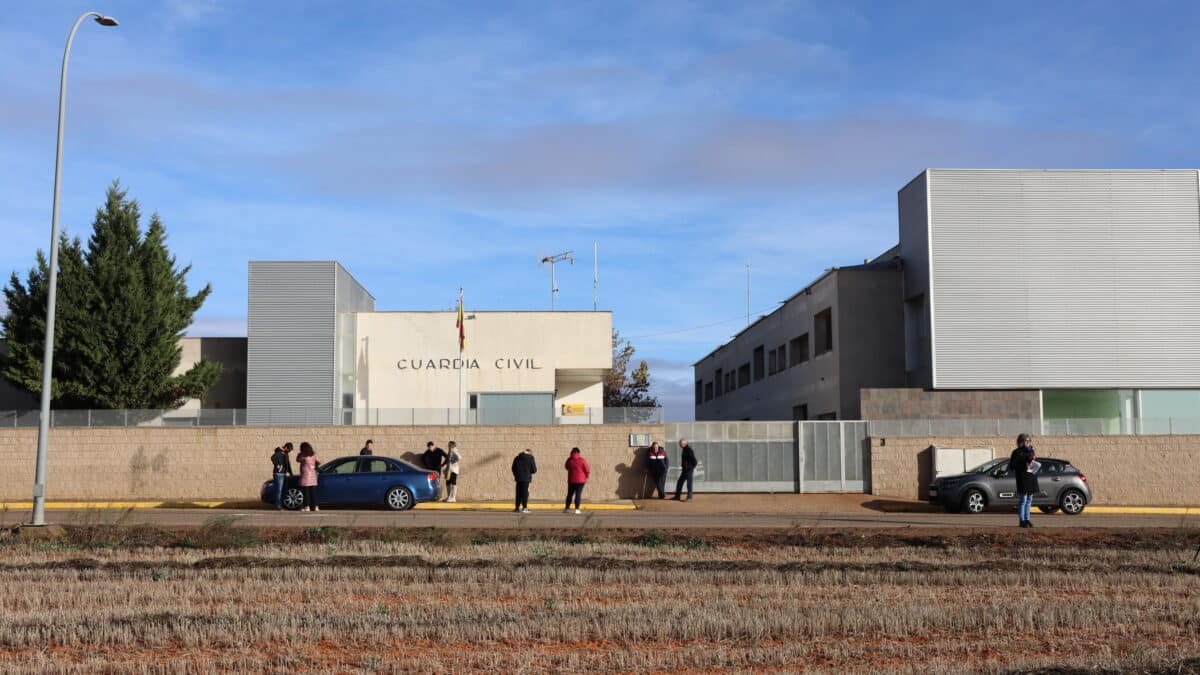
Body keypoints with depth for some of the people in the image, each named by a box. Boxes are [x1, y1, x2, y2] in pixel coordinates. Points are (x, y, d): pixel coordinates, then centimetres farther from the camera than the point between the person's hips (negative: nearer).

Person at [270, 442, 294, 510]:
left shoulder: (285, 453, 16)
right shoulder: (279, 453, -14)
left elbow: (288, 464, 24)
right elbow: (273, 458, -34)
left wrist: (290, 473, 20)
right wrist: (277, 465, -22)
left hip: (284, 474, 9)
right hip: (279, 474, -9)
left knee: (282, 490, 10)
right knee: (279, 490, -9)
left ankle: (281, 504, 15)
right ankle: (278, 505, -7)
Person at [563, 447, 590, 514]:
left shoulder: (569, 460, -2)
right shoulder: (582, 460, -10)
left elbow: (566, 467, 16)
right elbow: (587, 470, -7)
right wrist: (586, 476, 9)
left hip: (571, 480, 3)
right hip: (580, 480, -3)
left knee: (570, 494, 13)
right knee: (578, 494, 0)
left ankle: (567, 508, 17)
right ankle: (577, 509, -5)